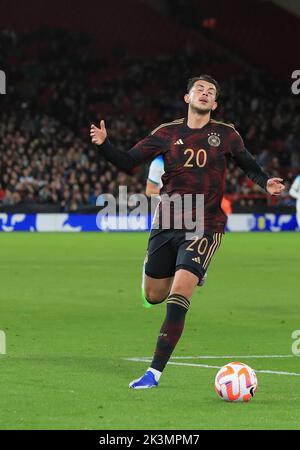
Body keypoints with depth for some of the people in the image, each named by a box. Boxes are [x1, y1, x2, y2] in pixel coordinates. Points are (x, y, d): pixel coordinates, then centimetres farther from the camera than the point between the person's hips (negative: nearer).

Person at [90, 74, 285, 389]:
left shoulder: (226, 135, 3)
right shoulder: (167, 133, 5)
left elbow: (249, 167, 16)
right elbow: (127, 162, 6)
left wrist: (266, 183, -5)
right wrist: (104, 144, -11)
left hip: (204, 227, -3)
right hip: (167, 223, 3)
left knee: (178, 294, -18)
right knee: (153, 295, 9)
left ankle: (155, 372, -14)